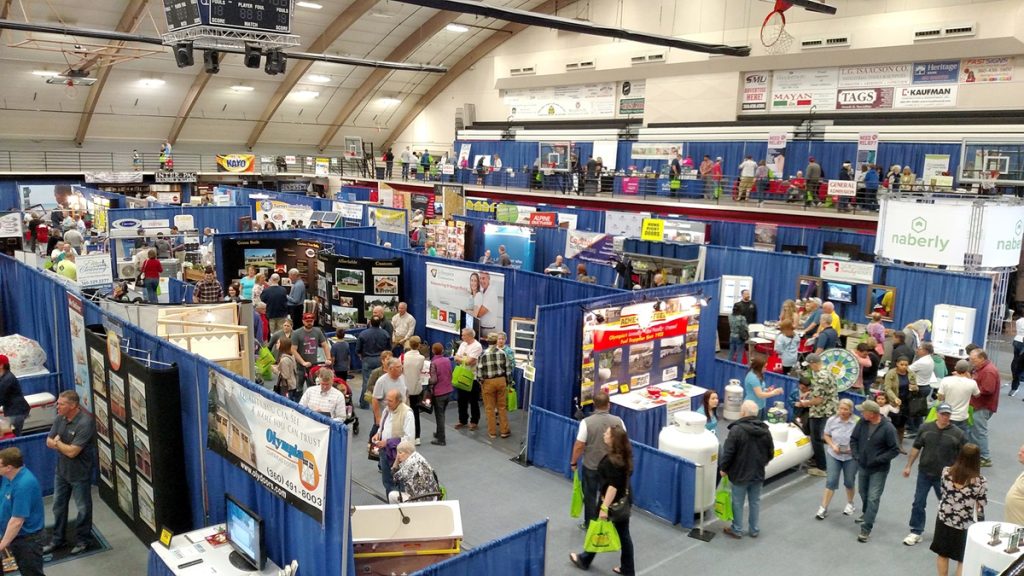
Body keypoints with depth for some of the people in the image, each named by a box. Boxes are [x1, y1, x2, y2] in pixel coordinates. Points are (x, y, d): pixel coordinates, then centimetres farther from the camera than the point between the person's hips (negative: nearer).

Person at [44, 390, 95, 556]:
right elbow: (49, 442, 3)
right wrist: (62, 445, -19)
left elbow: (72, 452, -27)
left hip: (80, 473, -7)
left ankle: (82, 540, 27)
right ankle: (58, 539, 36)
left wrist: (57, 442, -11)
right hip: (62, 470, 7)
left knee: (83, 508, 10)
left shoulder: (85, 423, -28)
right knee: (58, 505, 20)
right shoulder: (60, 418, -5)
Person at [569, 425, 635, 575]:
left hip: (613, 501, -8)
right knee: (623, 534, 15)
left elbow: (613, 486, -30)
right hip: (624, 500, 8)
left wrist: (604, 507, -28)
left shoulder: (612, 461, -28)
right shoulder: (624, 455, -1)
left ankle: (584, 560, 34)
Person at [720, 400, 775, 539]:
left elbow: (728, 452, -19)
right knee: (755, 501, 17)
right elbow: (771, 453, 9)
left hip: (740, 473, -5)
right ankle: (754, 529, 27)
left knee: (738, 502, 9)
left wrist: (724, 468, -4)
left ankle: (737, 530, 20)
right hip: (758, 473, 5)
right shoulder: (765, 430, -2)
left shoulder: (736, 429, -21)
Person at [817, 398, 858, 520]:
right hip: (833, 455, 1)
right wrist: (833, 446, -12)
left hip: (851, 457, -1)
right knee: (831, 481, 0)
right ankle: (823, 508, 7)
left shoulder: (857, 422, -19)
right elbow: (826, 435, 3)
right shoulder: (832, 420, -9)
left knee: (849, 481, 16)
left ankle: (850, 504, 41)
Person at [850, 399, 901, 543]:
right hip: (863, 466, 5)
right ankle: (866, 513, 49)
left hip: (879, 469, -5)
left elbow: (895, 450, -15)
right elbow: (853, 439, 6)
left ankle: (866, 529, -2)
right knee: (863, 493, 23)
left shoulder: (887, 428, -21)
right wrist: (856, 455, -6)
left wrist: (877, 460, -20)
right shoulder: (862, 422, -8)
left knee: (873, 498, -6)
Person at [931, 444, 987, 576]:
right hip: (965, 525, -2)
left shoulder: (946, 471, -13)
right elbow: (980, 508, -14)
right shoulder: (980, 482, -21)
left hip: (944, 520, 3)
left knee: (942, 554, 21)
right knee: (963, 560, 16)